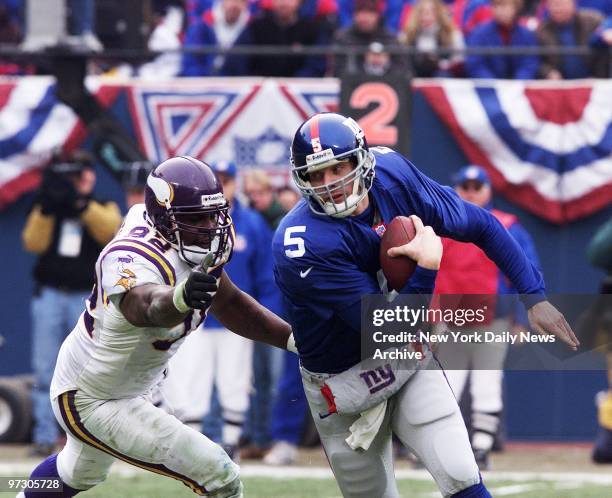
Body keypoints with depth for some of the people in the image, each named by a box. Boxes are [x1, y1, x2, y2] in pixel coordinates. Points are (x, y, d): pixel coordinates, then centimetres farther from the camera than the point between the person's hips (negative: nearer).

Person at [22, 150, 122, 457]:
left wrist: (80, 202, -26)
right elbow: (33, 243, -3)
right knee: (45, 370, -1)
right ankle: (44, 437, 1)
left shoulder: (103, 209, 7)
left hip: (87, 299, -2)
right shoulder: (45, 209, 12)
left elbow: (110, 230, -16)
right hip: (49, 295, 2)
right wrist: (45, 210, -15)